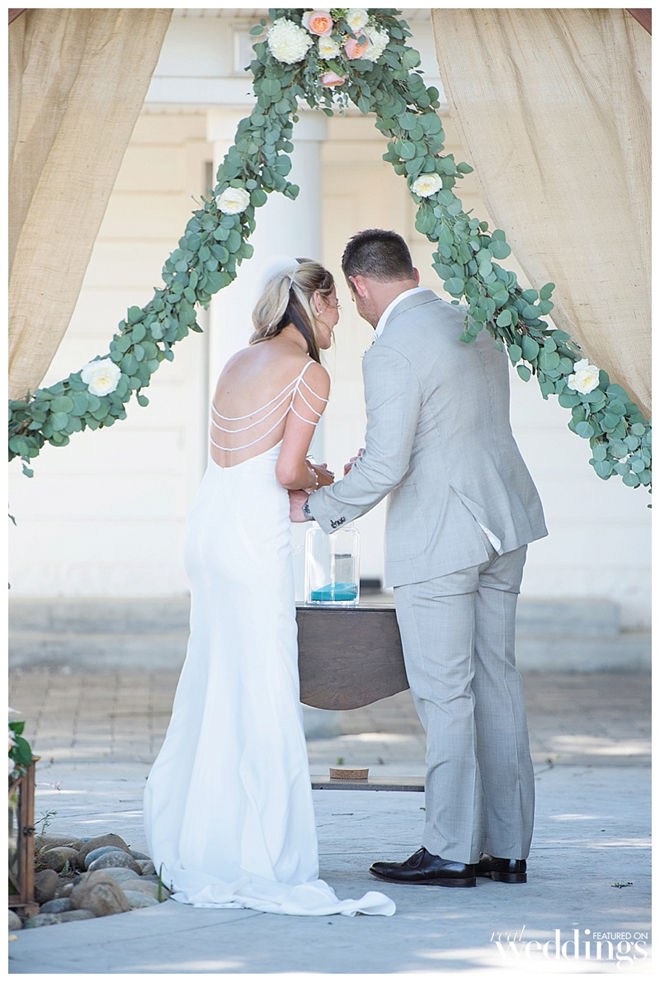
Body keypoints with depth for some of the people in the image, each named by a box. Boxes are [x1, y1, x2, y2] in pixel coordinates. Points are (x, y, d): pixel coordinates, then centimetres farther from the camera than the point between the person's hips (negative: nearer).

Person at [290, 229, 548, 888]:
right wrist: (379, 459, 24)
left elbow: (385, 467, -20)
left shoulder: (392, 352, -17)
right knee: (496, 680, 11)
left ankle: (450, 852, 3)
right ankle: (507, 848, 15)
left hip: (435, 538, -8)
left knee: (443, 695, -2)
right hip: (502, 524, 8)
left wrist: (315, 506, -5)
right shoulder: (475, 326, 10)